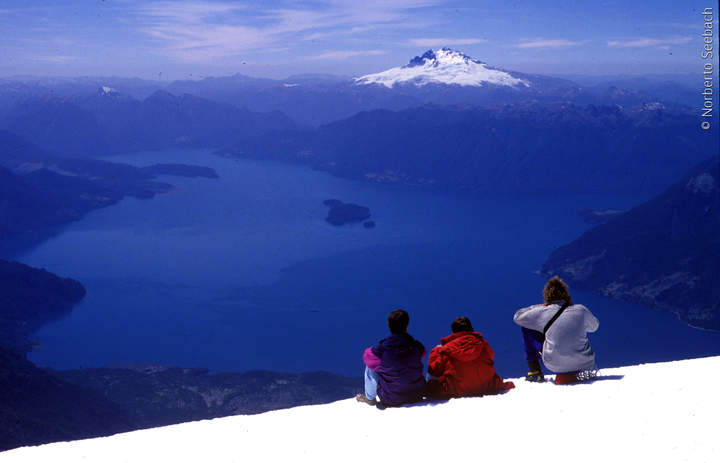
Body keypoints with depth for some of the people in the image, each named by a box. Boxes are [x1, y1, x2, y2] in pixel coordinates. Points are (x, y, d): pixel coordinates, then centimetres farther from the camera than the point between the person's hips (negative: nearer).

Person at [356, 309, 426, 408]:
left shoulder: (381, 349, -18)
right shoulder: (418, 347, -11)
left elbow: (366, 356, 2)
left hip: (390, 399, -3)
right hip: (416, 394, 3)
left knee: (370, 366, 14)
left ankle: (370, 398, 28)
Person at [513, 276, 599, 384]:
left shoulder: (542, 312, -8)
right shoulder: (581, 310, -3)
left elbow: (517, 316, 8)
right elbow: (594, 326, 18)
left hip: (555, 365, -2)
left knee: (527, 329, 13)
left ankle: (534, 372, 14)